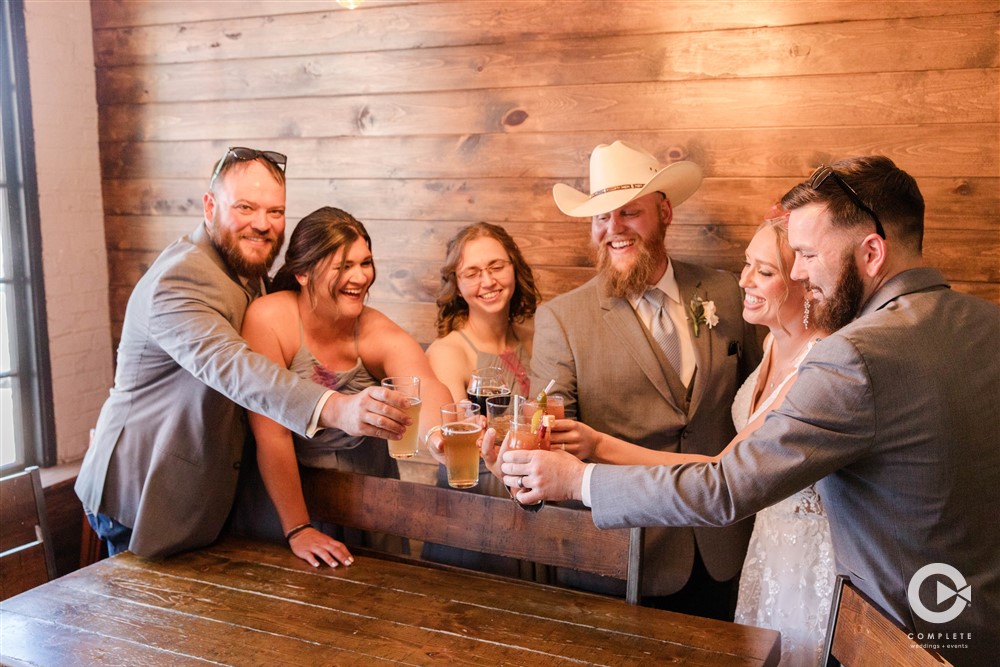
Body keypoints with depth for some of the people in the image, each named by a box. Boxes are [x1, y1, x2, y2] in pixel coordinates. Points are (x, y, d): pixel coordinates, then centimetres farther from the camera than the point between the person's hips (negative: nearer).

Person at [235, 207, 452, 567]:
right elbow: (271, 434, -21)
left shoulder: (380, 335, -13)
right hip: (284, 497, -2)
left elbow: (426, 389, -34)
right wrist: (298, 530, -24)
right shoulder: (269, 318, -19)